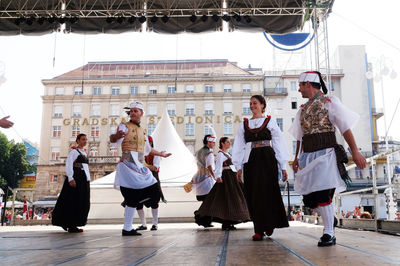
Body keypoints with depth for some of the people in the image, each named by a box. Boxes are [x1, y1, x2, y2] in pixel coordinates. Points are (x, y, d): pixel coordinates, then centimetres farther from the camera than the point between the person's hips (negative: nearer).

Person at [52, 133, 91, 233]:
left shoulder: (84, 153, 21)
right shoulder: (74, 151, -4)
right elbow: (68, 165, -13)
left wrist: (88, 180, 15)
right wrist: (71, 179, -23)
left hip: (84, 180, 9)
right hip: (76, 178, -9)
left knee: (83, 203, 7)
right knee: (73, 201, -7)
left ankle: (72, 224, 15)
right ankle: (71, 226, -3)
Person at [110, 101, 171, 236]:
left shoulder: (142, 130, 21)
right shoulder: (125, 126, 0)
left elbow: (147, 149, 34)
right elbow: (113, 140, -16)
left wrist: (161, 154, 40)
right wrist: (116, 136, -39)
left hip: (140, 166, 7)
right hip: (128, 164, -7)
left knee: (153, 189, 6)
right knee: (132, 197, -13)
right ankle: (127, 229, -4)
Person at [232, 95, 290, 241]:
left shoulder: (270, 122, 7)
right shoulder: (244, 124, 14)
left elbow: (279, 143, 5)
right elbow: (239, 146, 13)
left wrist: (283, 167, 0)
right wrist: (239, 167, 6)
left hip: (267, 159, -3)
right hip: (251, 161, 3)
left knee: (266, 192, -7)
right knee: (252, 195, 0)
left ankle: (267, 225, 8)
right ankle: (259, 229, 7)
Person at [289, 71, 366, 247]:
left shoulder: (329, 102, 1)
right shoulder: (303, 109, 19)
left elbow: (345, 128, -5)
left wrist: (355, 152, -12)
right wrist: (297, 158, 16)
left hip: (325, 153, -6)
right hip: (308, 156, 6)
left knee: (322, 195, -11)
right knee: (308, 197, 3)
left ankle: (329, 234, 2)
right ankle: (329, 218, 26)